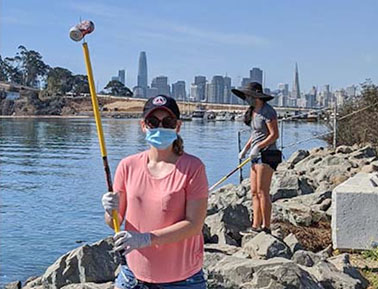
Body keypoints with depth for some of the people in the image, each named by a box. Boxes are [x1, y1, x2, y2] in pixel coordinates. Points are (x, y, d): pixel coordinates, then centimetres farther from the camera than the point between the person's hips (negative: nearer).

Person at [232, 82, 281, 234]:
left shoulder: (267, 111, -12)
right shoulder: (253, 111, 15)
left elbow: (274, 135, -17)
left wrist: (257, 147, -20)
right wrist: (245, 149, 14)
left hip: (266, 155, -9)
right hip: (257, 155, 9)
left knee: (262, 192, -8)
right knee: (254, 192, 8)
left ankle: (266, 227, -3)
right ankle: (256, 226, 13)